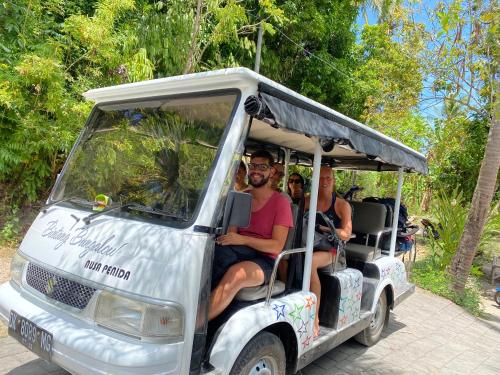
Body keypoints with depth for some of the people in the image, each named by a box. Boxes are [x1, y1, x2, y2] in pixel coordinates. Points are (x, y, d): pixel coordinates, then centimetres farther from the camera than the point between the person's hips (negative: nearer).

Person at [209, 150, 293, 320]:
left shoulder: (280, 202, -1)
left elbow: (277, 246, -9)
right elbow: (232, 232, 9)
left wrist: (242, 240, -22)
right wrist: (226, 239, -16)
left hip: (264, 259, -4)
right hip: (238, 253, 4)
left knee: (236, 273, -36)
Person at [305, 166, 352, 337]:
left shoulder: (342, 205, 6)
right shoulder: (308, 201, 16)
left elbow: (346, 234, -5)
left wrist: (324, 227, -19)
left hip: (329, 250, -3)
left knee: (309, 261, -37)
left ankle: (314, 319, -28)